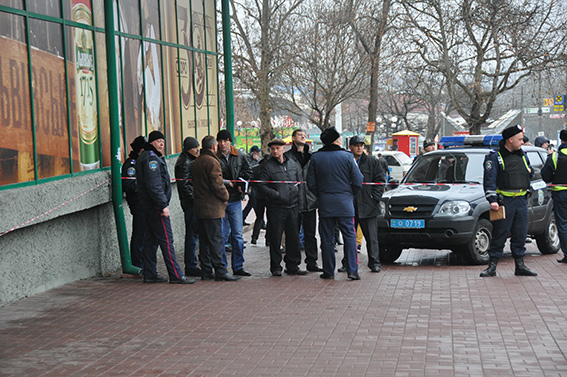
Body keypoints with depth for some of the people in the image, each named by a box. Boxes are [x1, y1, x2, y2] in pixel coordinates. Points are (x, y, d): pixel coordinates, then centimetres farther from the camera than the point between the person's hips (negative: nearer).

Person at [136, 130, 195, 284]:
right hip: (155, 205, -11)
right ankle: (176, 275, -9)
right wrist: (163, 205, -22)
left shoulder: (148, 157, 19)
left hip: (148, 205, 11)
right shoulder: (151, 158, -15)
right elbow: (154, 185, -22)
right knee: (166, 239, -9)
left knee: (152, 239, 12)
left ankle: (149, 274, 16)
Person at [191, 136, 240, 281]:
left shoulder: (196, 162, 14)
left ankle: (206, 271, 13)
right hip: (212, 208, -9)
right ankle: (220, 271, -4)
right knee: (215, 240, -6)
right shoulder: (211, 161, -14)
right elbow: (217, 184, -19)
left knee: (204, 240, 10)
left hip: (199, 206, 9)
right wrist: (225, 195, -1)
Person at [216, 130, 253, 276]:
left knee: (238, 235, 4)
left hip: (235, 200, 3)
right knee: (222, 235, 0)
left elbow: (248, 172, 16)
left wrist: (240, 184, -1)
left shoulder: (239, 157, 8)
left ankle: (238, 267, 12)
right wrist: (228, 183, -15)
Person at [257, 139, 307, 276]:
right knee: (275, 239, 0)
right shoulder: (267, 166, -2)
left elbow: (300, 186, 15)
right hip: (276, 208, -4)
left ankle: (292, 266, 16)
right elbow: (261, 186, -8)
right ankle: (276, 267, 10)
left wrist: (300, 205, 8)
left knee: (294, 238, 7)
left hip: (293, 208, 4)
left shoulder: (293, 164, 11)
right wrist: (277, 195, -18)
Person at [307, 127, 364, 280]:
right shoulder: (347, 156, -4)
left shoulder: (315, 158, 1)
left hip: (325, 204, 2)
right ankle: (352, 270, -1)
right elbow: (358, 182, -4)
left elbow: (311, 184, 1)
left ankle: (328, 271, 9)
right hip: (345, 203, -1)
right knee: (349, 237, 4)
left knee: (327, 238, 7)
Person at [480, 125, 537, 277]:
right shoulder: (494, 157, -2)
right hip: (504, 201, -6)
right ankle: (492, 267, 3)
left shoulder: (522, 156, 17)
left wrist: (529, 171, 11)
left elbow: (530, 172, 34)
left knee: (520, 235, 8)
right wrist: (492, 200, -18)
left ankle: (520, 266, 16)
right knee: (499, 235, -3)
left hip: (521, 201, 6)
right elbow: (489, 180, -9)